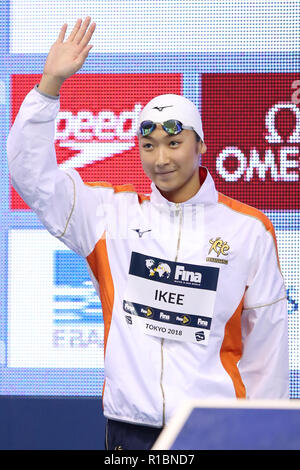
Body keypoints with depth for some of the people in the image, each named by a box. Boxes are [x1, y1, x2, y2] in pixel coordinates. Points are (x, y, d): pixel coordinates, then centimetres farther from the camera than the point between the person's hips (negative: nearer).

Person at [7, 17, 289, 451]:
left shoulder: (249, 228, 3)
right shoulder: (114, 213, 5)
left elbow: (267, 331, 6)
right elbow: (32, 175, 0)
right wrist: (51, 83, -9)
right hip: (130, 426, 1)